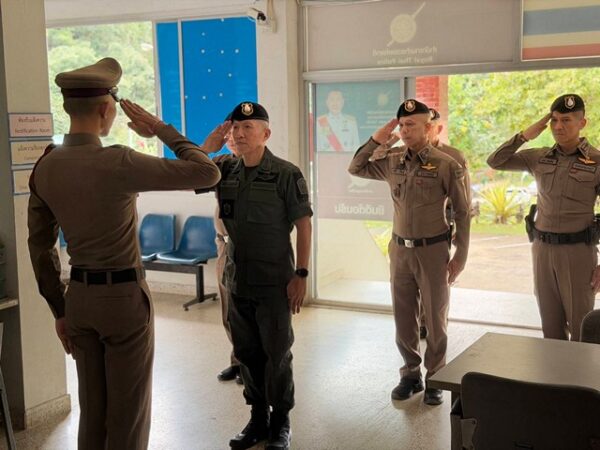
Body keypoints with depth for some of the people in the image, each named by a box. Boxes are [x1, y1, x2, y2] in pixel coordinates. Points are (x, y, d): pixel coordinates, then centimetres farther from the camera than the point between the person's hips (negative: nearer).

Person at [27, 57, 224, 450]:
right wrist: (160, 128, -7)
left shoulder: (45, 168, 1)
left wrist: (60, 310, 16)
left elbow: (40, 246, 7)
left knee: (94, 410, 19)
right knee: (129, 413, 7)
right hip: (125, 298, -7)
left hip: (79, 296, 7)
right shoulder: (118, 163, -21)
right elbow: (207, 174, -18)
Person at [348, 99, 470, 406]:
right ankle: (410, 374, 27)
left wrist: (460, 257, -7)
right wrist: (376, 140, -3)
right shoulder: (391, 161, 3)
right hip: (400, 249, 4)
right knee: (403, 317, 12)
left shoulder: (445, 165, -10)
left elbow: (462, 212, -5)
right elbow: (355, 169, 12)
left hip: (433, 250, -4)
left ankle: (435, 379, 22)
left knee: (435, 318, 8)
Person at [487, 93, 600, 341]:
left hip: (577, 250, -4)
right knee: (550, 323, 13)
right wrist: (524, 135, -7)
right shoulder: (539, 158, 4)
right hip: (542, 248, 4)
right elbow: (495, 162, 4)